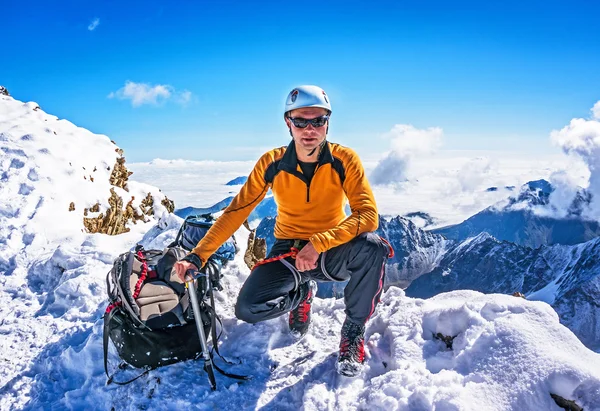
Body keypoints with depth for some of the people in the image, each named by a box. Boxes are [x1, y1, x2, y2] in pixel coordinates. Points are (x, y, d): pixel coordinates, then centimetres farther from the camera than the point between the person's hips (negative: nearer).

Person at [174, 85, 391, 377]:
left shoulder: (345, 160, -15)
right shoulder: (272, 164, -11)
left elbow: (368, 215, -22)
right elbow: (235, 212, -8)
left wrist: (318, 244, -33)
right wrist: (197, 257, -17)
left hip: (332, 253, -1)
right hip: (288, 252, 1)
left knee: (372, 246, -33)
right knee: (248, 308, -22)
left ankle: (353, 332, -7)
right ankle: (301, 292, 14)